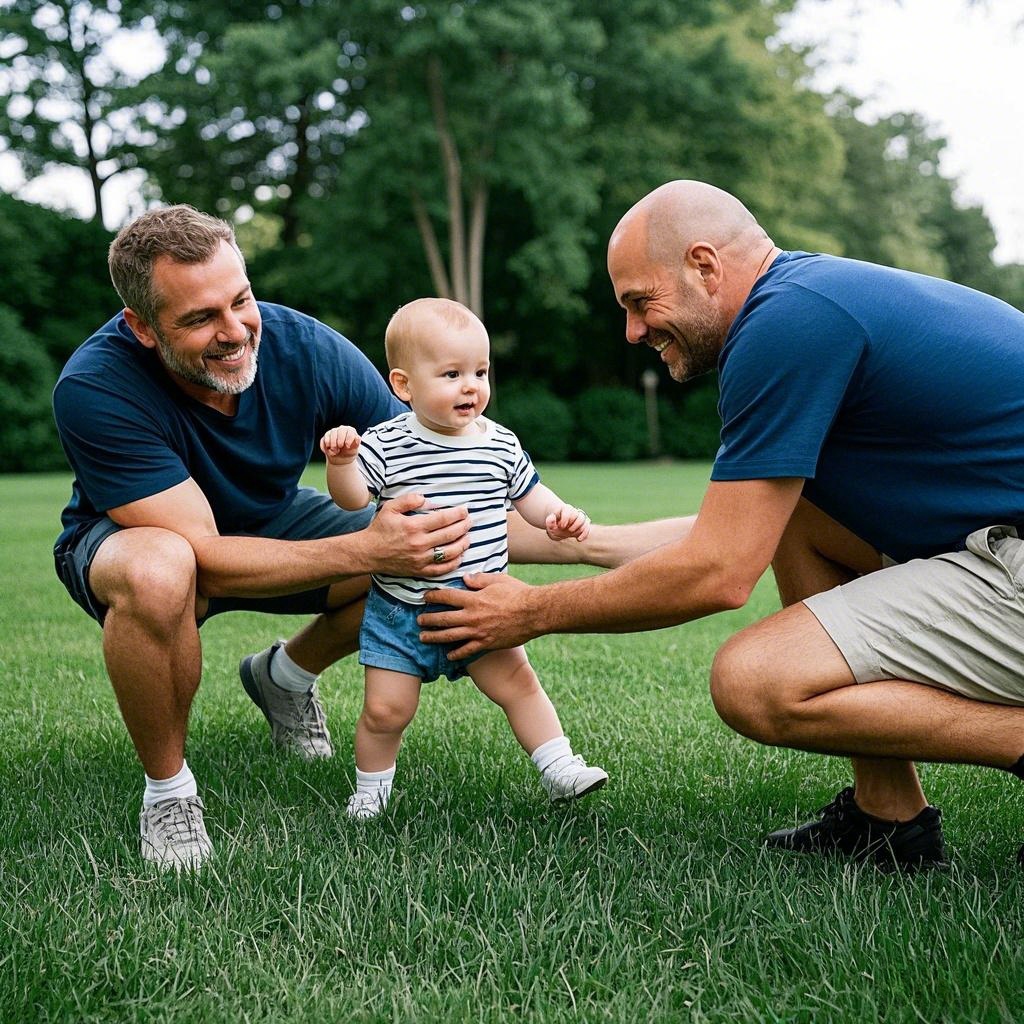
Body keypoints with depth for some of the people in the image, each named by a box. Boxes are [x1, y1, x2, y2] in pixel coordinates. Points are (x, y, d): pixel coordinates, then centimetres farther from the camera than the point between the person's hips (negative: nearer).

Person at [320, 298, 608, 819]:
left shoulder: (500, 444, 1)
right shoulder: (386, 445, -9)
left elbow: (529, 494, 12)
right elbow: (353, 498, -12)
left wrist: (558, 514, -7)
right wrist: (341, 461, -31)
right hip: (399, 611, -2)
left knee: (517, 682, 2)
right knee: (385, 709, 1)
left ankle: (559, 769, 16)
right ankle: (370, 791, 25)